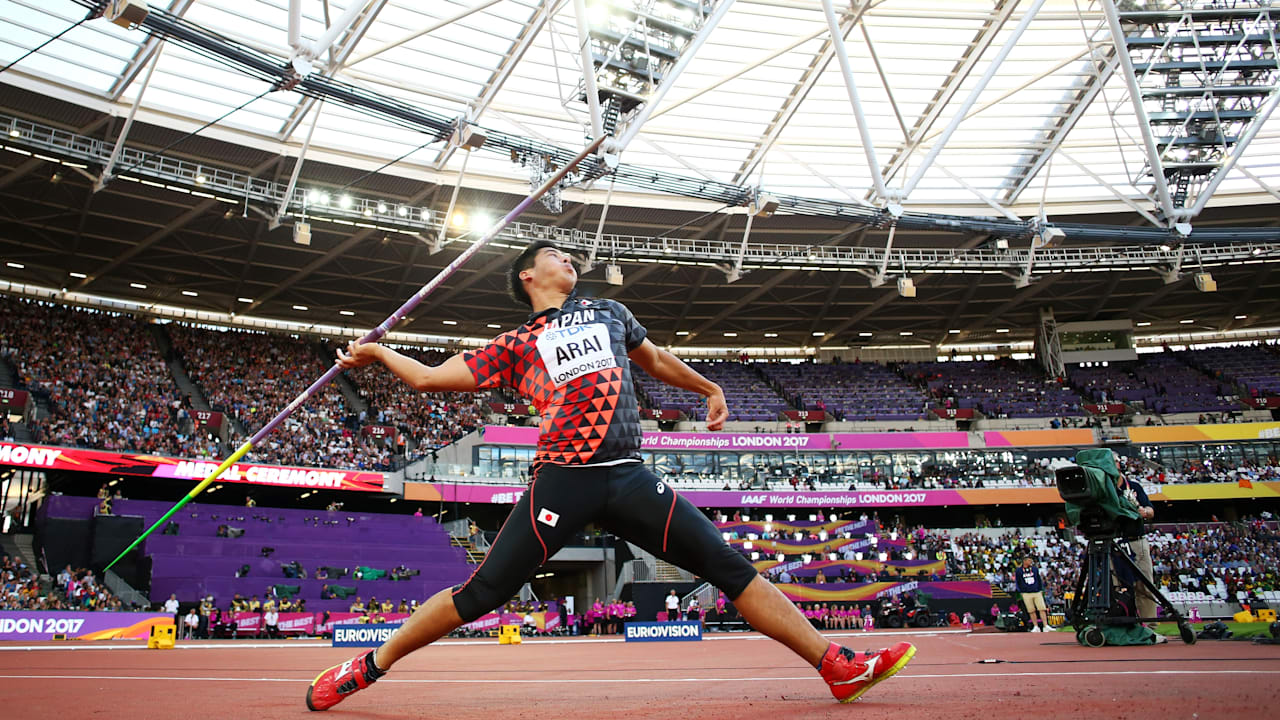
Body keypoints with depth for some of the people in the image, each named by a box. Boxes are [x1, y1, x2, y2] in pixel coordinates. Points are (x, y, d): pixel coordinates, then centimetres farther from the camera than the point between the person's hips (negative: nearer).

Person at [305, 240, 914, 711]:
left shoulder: (609, 313, 24)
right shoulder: (516, 346, 13)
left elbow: (656, 359, 39)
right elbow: (430, 377, 17)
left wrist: (710, 389, 42)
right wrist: (379, 352, 21)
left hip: (630, 478, 3)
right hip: (562, 480, -2)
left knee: (731, 568, -4)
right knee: (480, 594, -5)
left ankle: (838, 665, 2)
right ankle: (369, 667, 15)